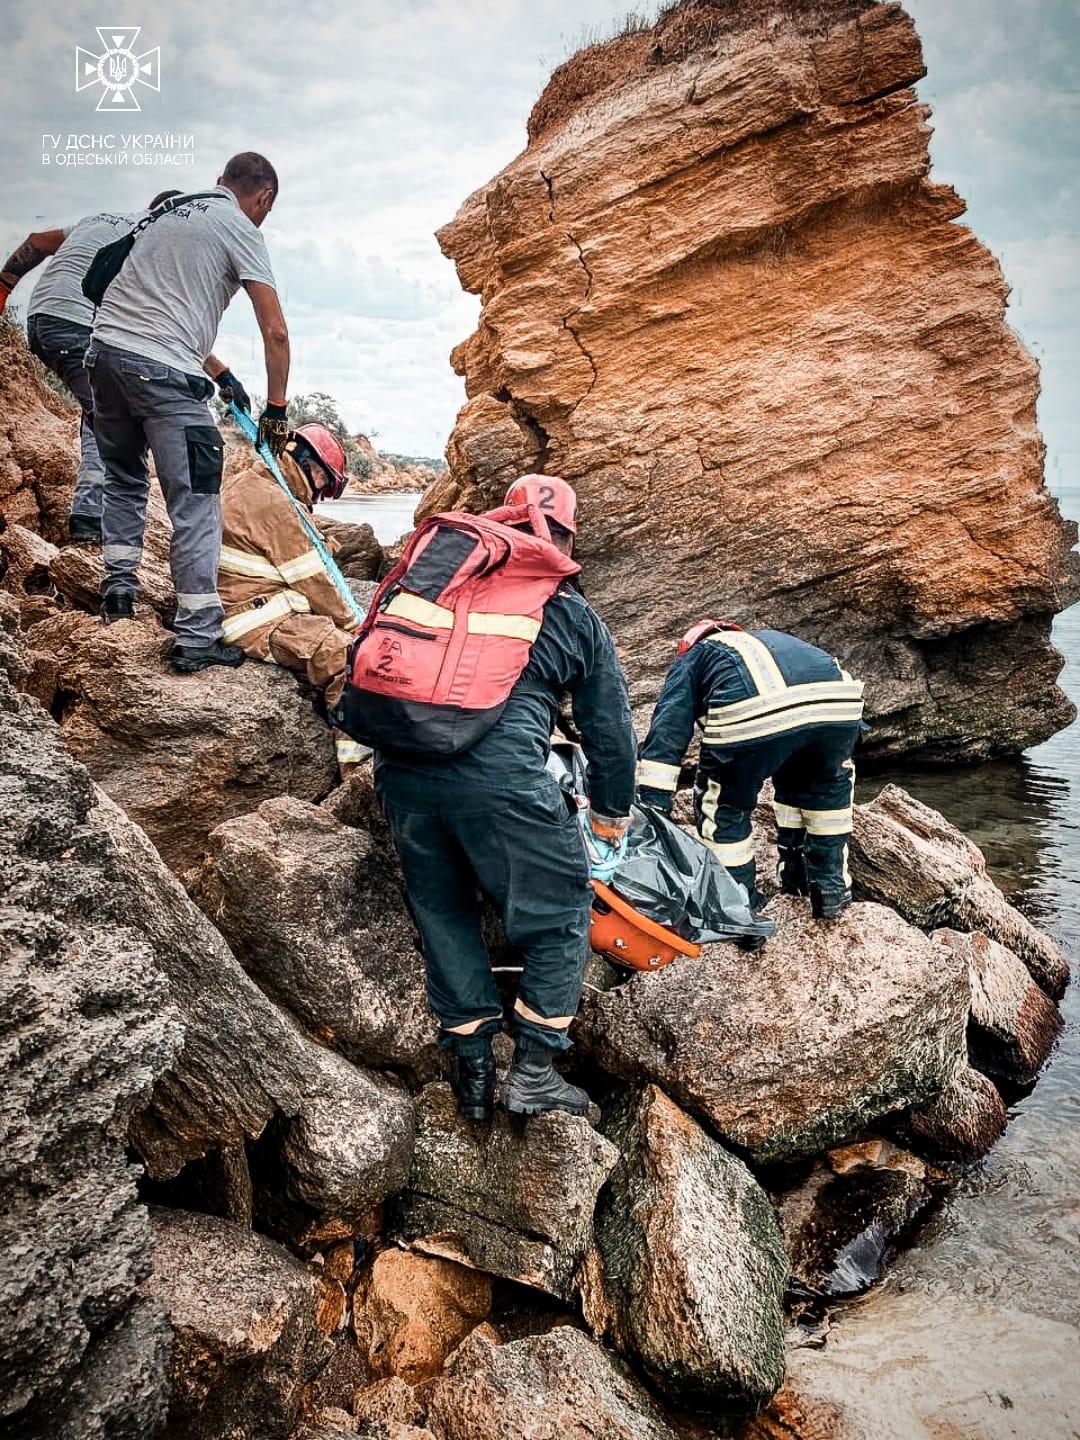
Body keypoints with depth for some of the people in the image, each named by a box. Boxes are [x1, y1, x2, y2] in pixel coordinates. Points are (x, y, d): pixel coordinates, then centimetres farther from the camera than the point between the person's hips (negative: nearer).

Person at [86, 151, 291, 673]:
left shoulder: (171, 213, 24)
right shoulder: (239, 229, 2)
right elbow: (275, 332, -4)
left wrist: (221, 374, 33)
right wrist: (276, 408, 6)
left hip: (105, 350, 8)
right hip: (162, 370, -8)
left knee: (123, 478, 25)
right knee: (195, 503, -5)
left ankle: (118, 590, 25)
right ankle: (196, 639, -6)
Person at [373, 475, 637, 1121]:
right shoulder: (576, 616, 15)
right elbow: (610, 726, 21)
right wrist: (612, 811, 36)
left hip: (400, 769, 4)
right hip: (500, 777, -4)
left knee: (443, 911, 21)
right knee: (559, 911, 16)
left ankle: (473, 1071, 27)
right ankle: (534, 1072, 18)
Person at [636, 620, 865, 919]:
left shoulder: (690, 660, 34)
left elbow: (666, 732, 15)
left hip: (753, 715, -5)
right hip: (839, 701, 5)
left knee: (724, 805, 19)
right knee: (829, 786, 34)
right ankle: (831, 889, 38)